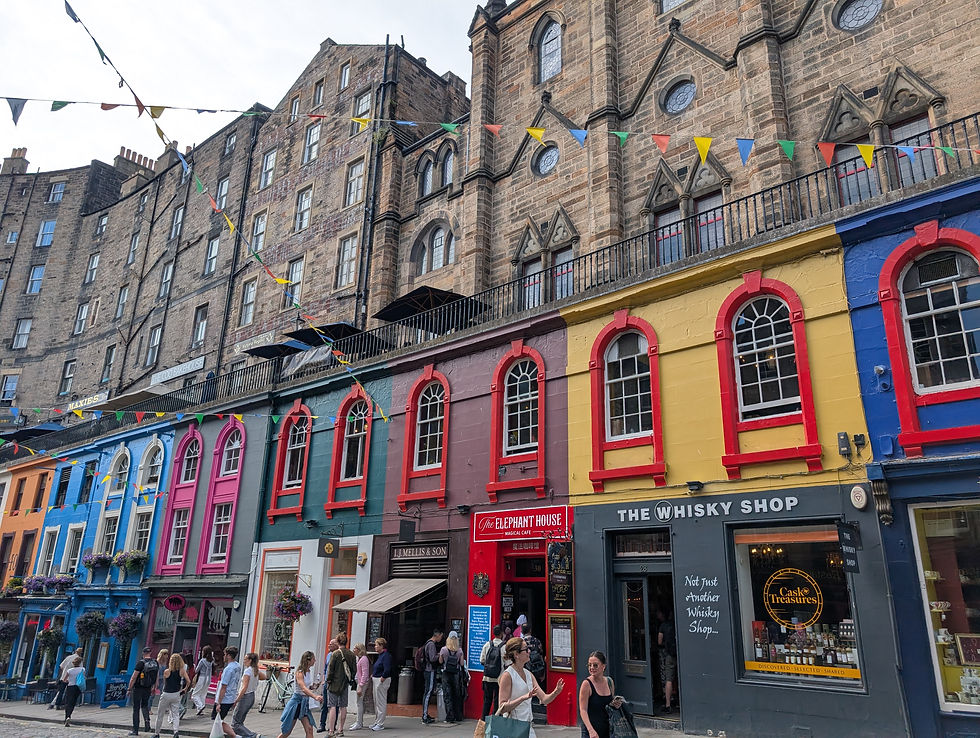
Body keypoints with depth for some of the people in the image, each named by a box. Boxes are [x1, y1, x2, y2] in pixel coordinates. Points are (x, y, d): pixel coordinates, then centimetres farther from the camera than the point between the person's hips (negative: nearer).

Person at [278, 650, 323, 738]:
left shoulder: (309, 671, 4)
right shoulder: (300, 672, -19)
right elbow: (303, 688, -37)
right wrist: (315, 697, -49)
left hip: (305, 702, 6)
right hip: (296, 701, -6)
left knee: (309, 729, -5)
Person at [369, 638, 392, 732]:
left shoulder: (386, 655, -18)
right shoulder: (380, 655, 12)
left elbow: (387, 670, -25)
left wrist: (382, 679, -18)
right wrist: (373, 675, 10)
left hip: (382, 681, -10)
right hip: (376, 680, 10)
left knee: (381, 702, -3)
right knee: (376, 702, 17)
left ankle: (380, 724, 4)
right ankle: (377, 722, 27)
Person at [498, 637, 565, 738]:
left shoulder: (529, 675, 10)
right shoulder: (507, 675, -13)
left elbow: (544, 699, 8)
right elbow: (503, 707, -19)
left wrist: (555, 692, -11)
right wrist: (523, 698, -29)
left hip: (528, 725, 7)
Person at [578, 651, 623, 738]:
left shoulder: (609, 681, 4)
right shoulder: (587, 684, -13)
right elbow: (583, 710, -16)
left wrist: (615, 705, -1)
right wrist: (591, 730, -27)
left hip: (607, 730, 5)